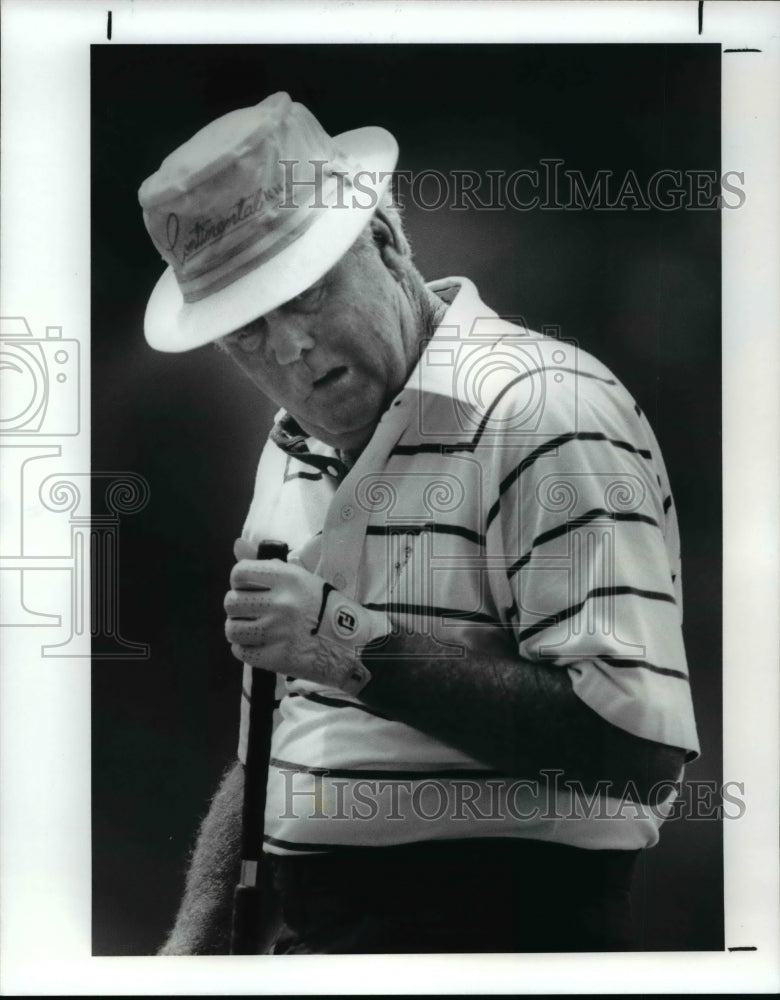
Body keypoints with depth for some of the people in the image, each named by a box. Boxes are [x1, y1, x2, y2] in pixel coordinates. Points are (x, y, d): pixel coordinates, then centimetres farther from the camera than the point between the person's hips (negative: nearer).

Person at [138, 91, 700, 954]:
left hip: (494, 918, -6)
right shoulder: (293, 451, 12)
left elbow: (640, 745, -21)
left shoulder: (541, 410, -14)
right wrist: (195, 938, 8)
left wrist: (359, 648, -22)